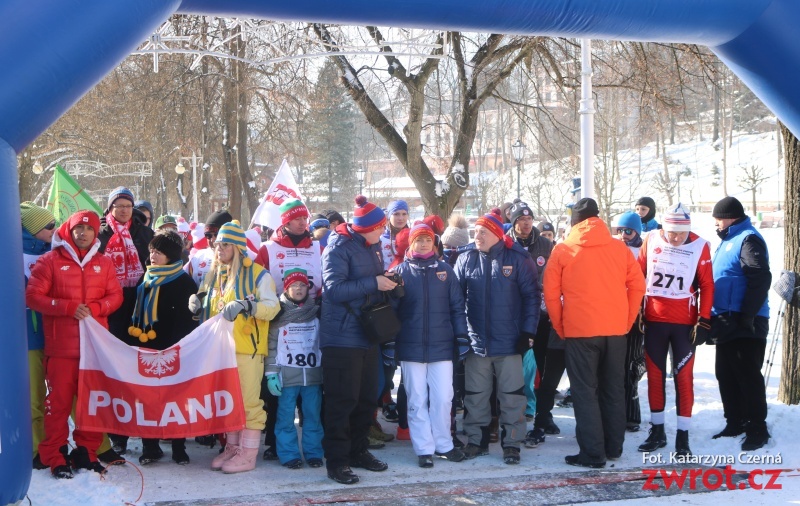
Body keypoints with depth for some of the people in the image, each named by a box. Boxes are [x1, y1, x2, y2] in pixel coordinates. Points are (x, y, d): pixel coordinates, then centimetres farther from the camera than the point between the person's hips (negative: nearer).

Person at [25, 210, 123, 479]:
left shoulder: (104, 263, 11)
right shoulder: (50, 261, 1)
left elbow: (115, 295, 8)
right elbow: (33, 296, -6)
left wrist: (94, 309, -12)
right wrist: (69, 307, -16)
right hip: (61, 345, -3)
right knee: (58, 401, -2)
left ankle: (86, 452, 18)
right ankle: (55, 457, 7)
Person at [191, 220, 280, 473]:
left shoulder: (257, 274, -4)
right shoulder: (215, 275, 17)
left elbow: (272, 306, -14)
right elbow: (208, 308, 28)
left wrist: (246, 304, -28)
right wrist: (197, 303, 5)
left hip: (247, 348, -7)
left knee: (248, 401, -6)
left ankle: (248, 454, 0)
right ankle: (232, 447, 20)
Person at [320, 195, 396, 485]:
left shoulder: (373, 246, 12)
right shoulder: (339, 247, -12)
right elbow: (334, 288, -23)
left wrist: (388, 281, 1)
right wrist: (373, 283, -22)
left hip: (368, 336, 8)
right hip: (342, 338, -8)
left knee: (368, 398, 14)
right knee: (342, 401, -4)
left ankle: (358, 450, 27)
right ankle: (336, 460, 5)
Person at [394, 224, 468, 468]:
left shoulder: (445, 270, 7)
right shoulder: (401, 271, 3)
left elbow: (457, 305, 8)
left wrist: (461, 336, 1)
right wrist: (391, 342, -2)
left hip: (442, 346, 1)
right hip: (411, 347, -1)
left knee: (443, 398, 2)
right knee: (417, 400, 4)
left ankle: (443, 444, 18)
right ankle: (424, 449, 12)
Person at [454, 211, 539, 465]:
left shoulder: (517, 259, -4)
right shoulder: (466, 259, 2)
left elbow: (531, 296, -2)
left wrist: (528, 331, -6)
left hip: (509, 342, -2)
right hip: (476, 341, 3)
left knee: (512, 395, 4)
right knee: (475, 395, 10)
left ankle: (511, 443, 14)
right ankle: (477, 440, 23)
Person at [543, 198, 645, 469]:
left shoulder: (562, 250, -3)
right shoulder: (619, 248, 3)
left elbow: (551, 294, -3)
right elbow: (637, 286, 4)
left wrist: (561, 328, 7)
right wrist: (626, 321, 12)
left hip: (580, 331, -3)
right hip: (616, 330, 4)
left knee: (585, 391, 2)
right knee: (614, 389, 15)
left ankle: (592, 453, 0)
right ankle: (614, 447, 24)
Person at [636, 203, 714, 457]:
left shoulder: (700, 246, -7)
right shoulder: (651, 240, -2)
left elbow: (707, 285, -5)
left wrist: (704, 319, -8)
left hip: (684, 322, -2)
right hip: (654, 320, 2)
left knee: (684, 377, 0)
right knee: (655, 374, 10)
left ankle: (683, 437, 7)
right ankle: (657, 431, 23)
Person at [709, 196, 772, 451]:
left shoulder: (748, 240, -13)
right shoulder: (728, 240, 18)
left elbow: (760, 280, -22)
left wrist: (747, 316, -22)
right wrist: (712, 317, 20)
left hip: (744, 325, -10)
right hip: (725, 323, 10)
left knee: (747, 375, -5)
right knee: (726, 375, 14)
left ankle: (757, 429, 2)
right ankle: (735, 422, 24)